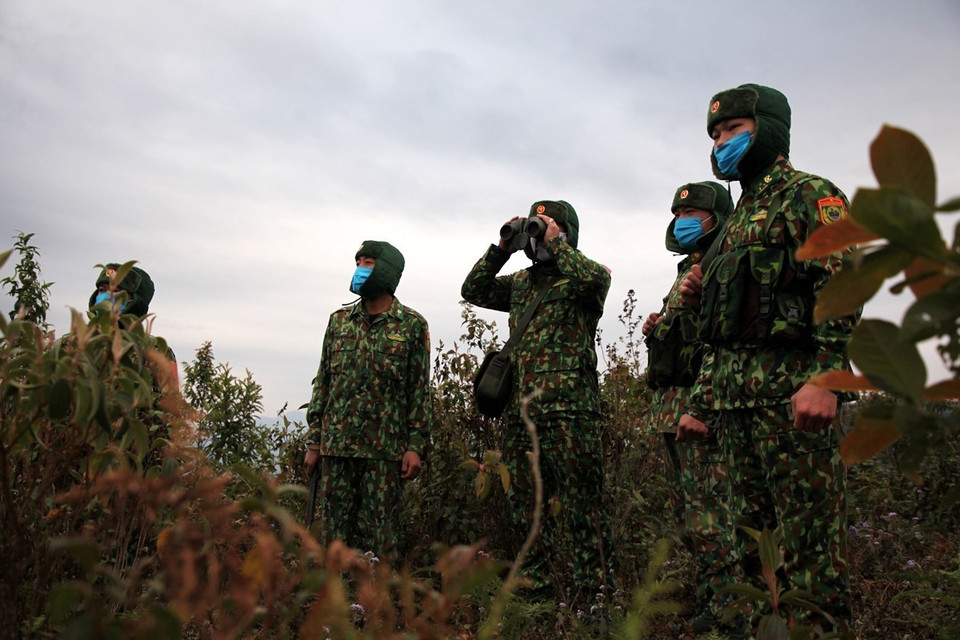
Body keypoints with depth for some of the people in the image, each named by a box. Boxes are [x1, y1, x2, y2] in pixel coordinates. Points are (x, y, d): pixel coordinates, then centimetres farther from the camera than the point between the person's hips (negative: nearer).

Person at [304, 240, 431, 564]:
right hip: (336, 445, 3)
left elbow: (420, 391, 0)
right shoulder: (339, 320, 11)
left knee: (381, 536, 3)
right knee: (333, 532, 7)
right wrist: (314, 442, 8)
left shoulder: (412, 325, 1)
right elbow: (323, 383, 12)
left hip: (385, 450, -3)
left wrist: (415, 446, -7)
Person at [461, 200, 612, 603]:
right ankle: (536, 586, 25)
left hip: (568, 408, -7)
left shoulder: (579, 277, 2)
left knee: (581, 505, -2)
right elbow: (473, 290, 19)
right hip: (520, 411, 7)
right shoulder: (521, 282, 21)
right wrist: (502, 248, 11)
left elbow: (596, 279, -21)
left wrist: (555, 243, -9)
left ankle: (591, 591, 7)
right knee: (525, 503, 13)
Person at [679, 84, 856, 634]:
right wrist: (702, 295, 7)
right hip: (737, 393, 9)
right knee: (752, 528, 13)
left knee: (810, 532, -6)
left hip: (792, 388, -9)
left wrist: (823, 377, -24)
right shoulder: (740, 216, 24)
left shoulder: (810, 195, -2)